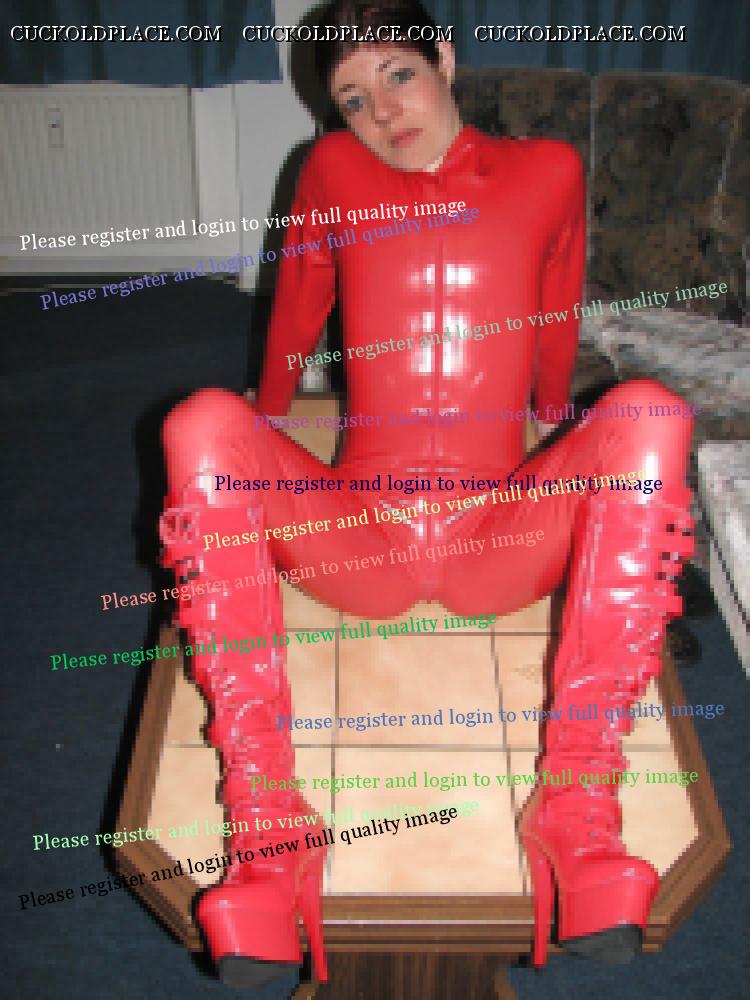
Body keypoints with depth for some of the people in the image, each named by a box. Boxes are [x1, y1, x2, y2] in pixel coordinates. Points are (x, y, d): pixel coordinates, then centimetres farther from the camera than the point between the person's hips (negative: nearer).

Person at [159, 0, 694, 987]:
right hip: (358, 534, 0)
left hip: (501, 543, 1)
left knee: (650, 413, -25)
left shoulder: (547, 170, 11)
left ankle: (577, 806, -30)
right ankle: (268, 823, -33)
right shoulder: (333, 169, 11)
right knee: (203, 424, -26)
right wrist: (265, 433, 34)